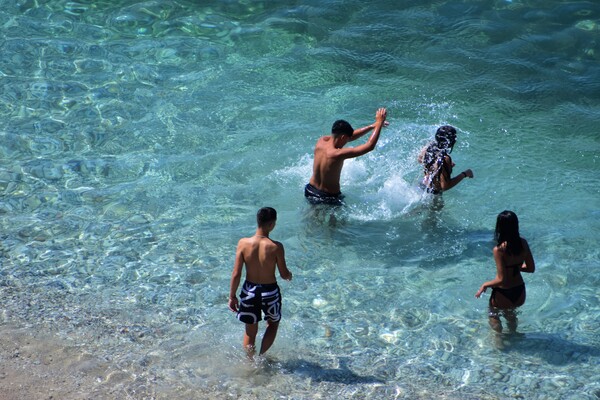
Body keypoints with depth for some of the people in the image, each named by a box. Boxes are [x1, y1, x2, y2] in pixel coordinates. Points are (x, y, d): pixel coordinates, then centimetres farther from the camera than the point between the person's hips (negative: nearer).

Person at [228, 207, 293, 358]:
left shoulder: (243, 243, -15)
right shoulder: (276, 247, -21)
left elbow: (236, 274, -10)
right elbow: (284, 274, -9)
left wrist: (232, 296, 3)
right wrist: (289, 275, 15)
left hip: (249, 291, 2)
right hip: (269, 291, -2)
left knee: (250, 330, 21)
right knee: (273, 323, 27)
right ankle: (261, 357, 20)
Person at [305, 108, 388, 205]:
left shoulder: (321, 141, -11)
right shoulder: (337, 155, -32)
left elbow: (350, 136, 3)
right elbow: (370, 146, -29)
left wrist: (372, 126, 2)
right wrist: (379, 123, -19)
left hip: (310, 190, 8)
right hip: (328, 198, -8)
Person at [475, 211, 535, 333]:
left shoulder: (499, 250, -28)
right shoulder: (523, 243, -11)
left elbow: (501, 280, -26)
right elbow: (531, 268, 0)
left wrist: (485, 285, -9)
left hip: (503, 295, -5)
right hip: (519, 293, 5)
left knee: (493, 315, 29)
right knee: (510, 314, 36)